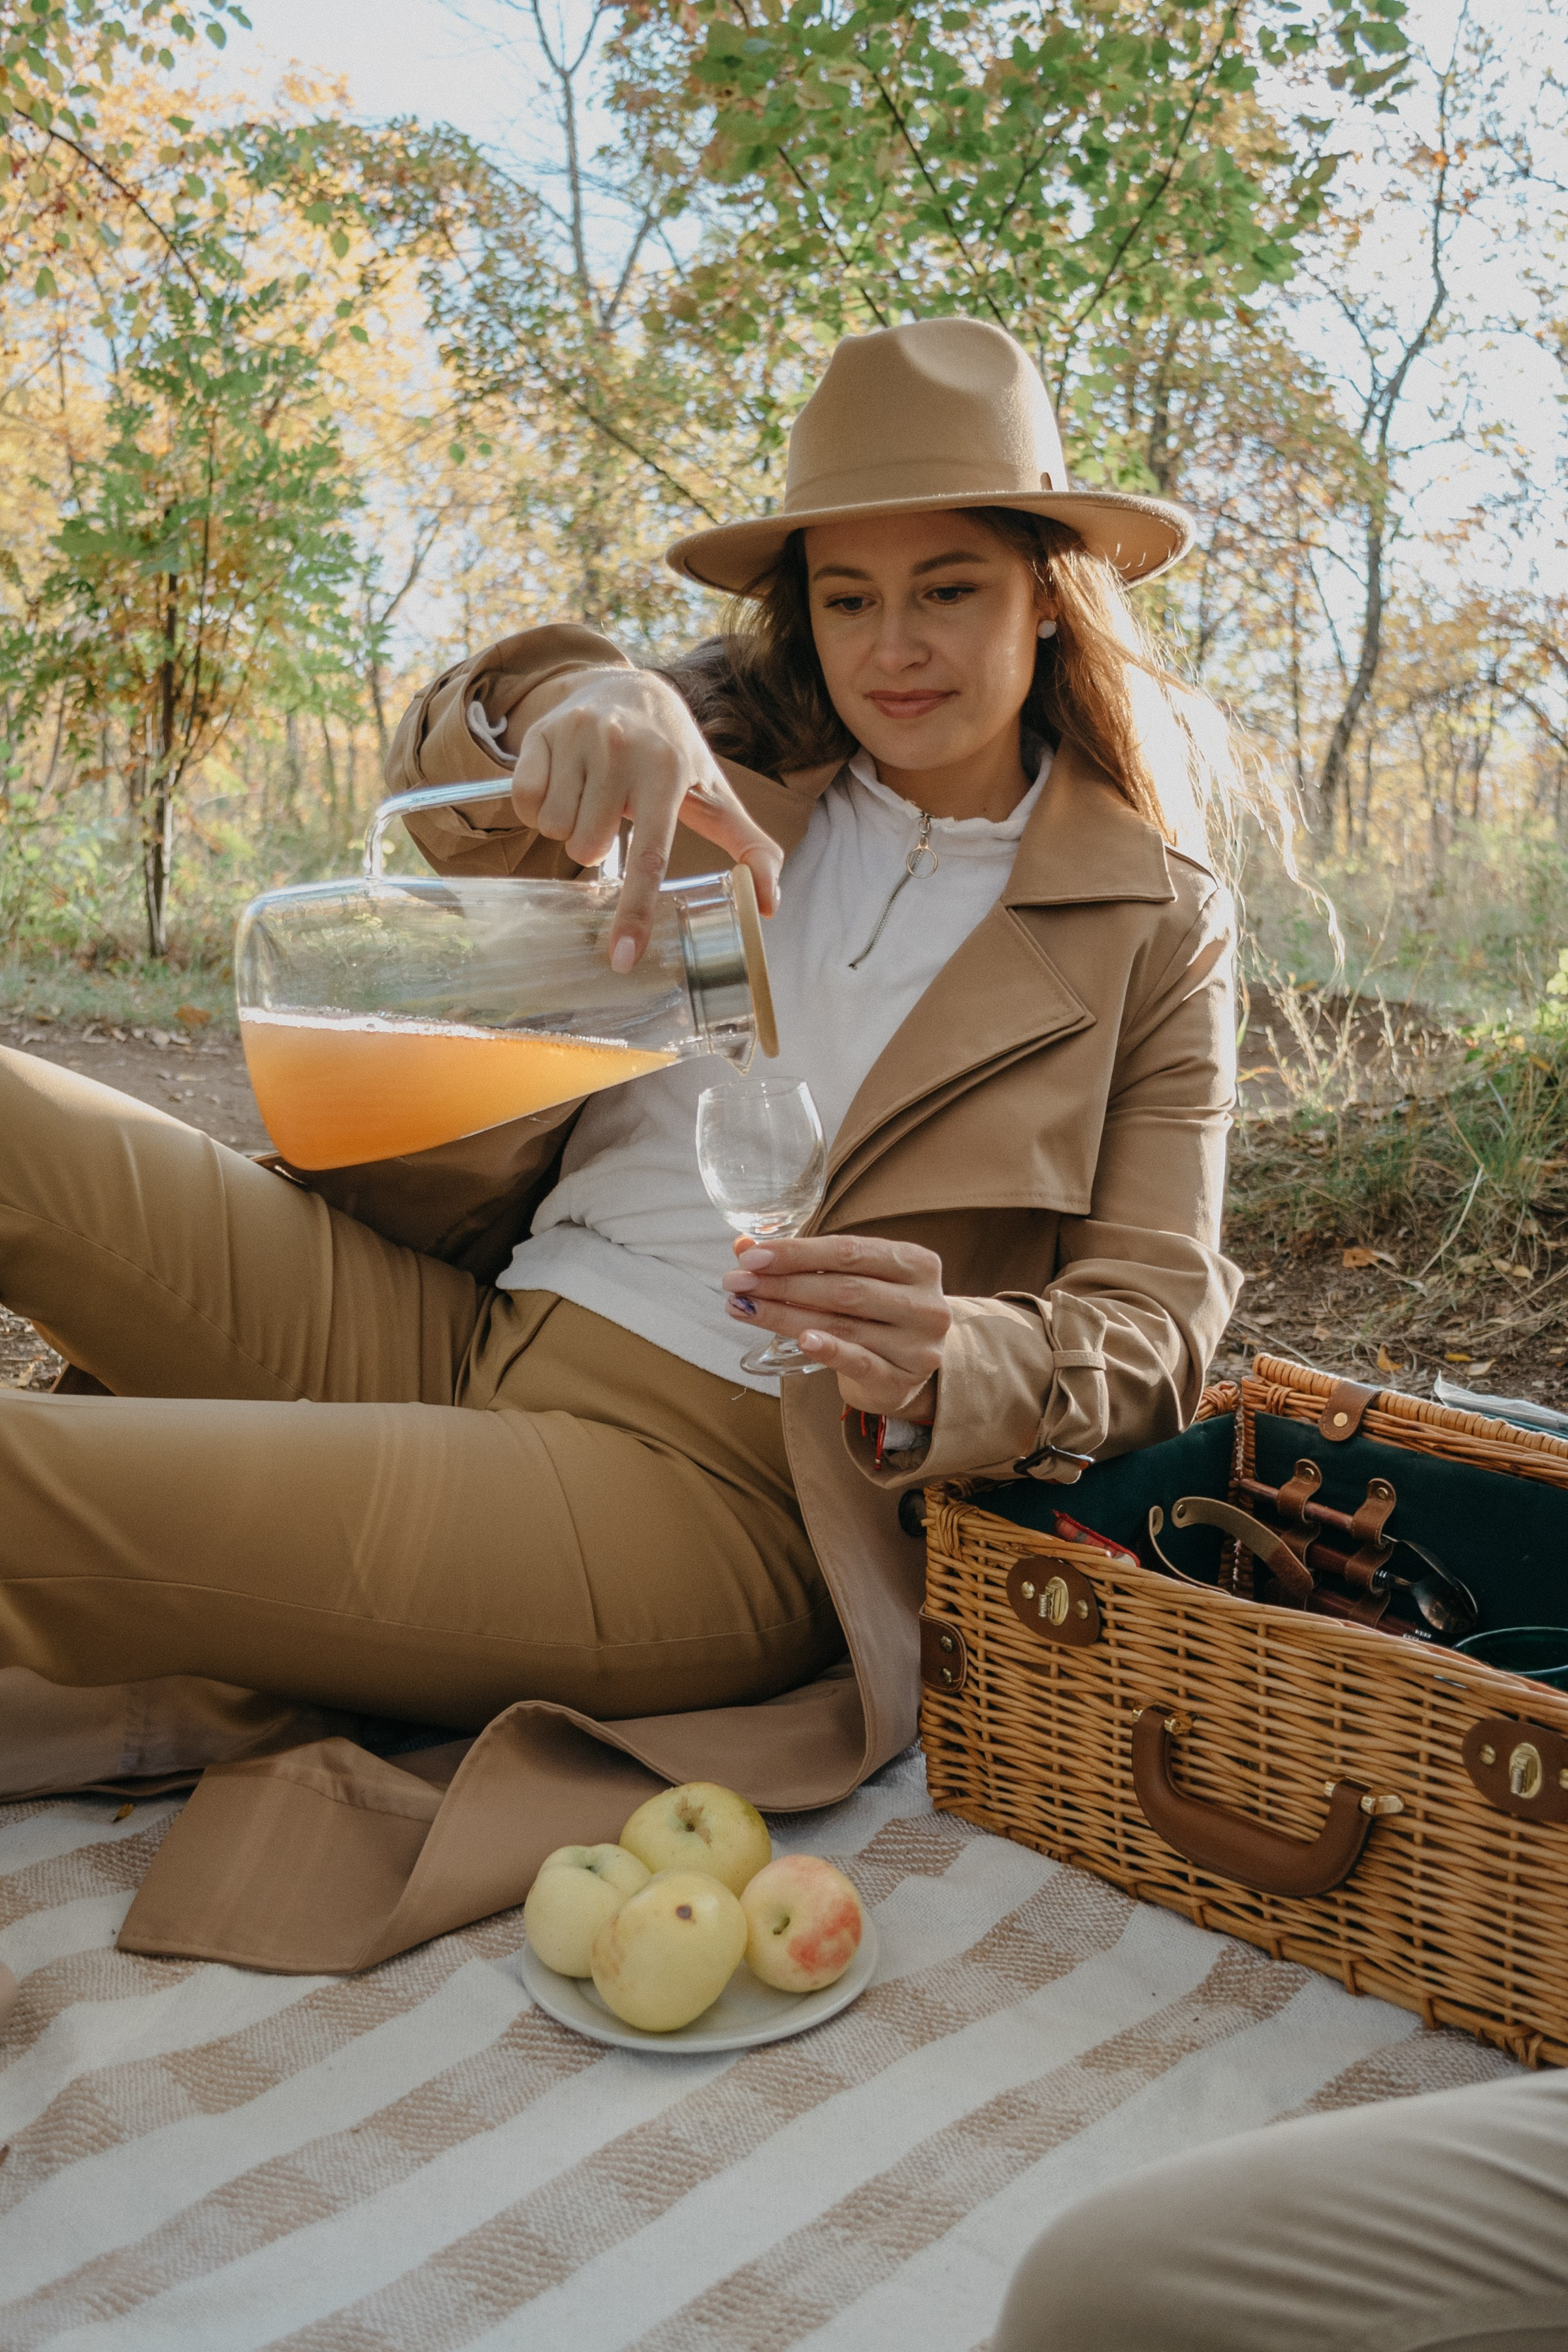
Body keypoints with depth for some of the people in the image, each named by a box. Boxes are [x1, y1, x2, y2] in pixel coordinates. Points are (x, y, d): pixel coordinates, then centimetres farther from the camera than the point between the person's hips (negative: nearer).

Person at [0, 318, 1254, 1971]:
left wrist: (940, 1370, -26)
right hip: (450, 1327, 6)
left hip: (711, 1487, -5)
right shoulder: (738, 765, 12)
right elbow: (449, 792, 1)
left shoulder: (1151, 927, 3)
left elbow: (1151, 1323, -2)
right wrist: (578, 698, -24)